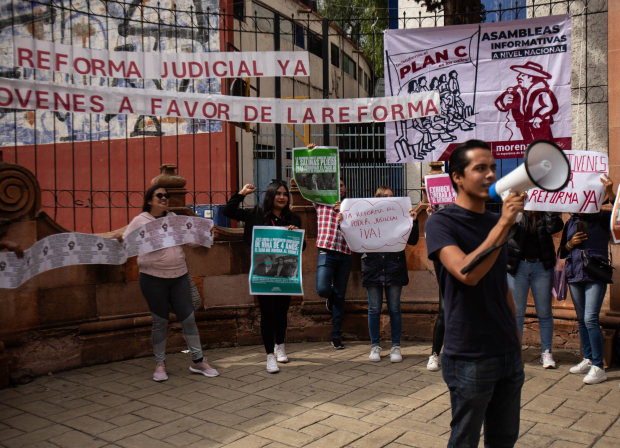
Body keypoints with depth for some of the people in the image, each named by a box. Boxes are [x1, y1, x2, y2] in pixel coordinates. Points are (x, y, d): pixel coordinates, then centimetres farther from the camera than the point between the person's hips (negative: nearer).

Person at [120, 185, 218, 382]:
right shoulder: (140, 220, 0)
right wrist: (119, 242, -25)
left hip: (179, 276, 3)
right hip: (153, 278, -3)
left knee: (188, 318, 3)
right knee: (160, 322, 4)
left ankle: (198, 361, 16)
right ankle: (160, 364, 21)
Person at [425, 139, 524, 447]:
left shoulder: (496, 222, 10)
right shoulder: (441, 222, -11)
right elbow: (467, 273, -28)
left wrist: (516, 341, 18)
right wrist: (504, 223, -26)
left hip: (508, 352, 7)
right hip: (469, 357, -6)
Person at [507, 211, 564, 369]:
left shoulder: (546, 212, 4)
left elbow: (554, 227, -15)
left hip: (542, 266, 1)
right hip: (518, 265, -1)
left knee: (544, 312, 6)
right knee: (516, 312, 4)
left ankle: (546, 352, 17)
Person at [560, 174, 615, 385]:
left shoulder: (602, 218, 0)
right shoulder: (571, 222, 13)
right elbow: (562, 251, 16)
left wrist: (610, 194, -28)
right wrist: (570, 244, -4)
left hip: (595, 275, -5)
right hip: (575, 274, 5)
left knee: (591, 319, -14)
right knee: (581, 319, 11)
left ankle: (598, 367, -8)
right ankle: (588, 359, 22)